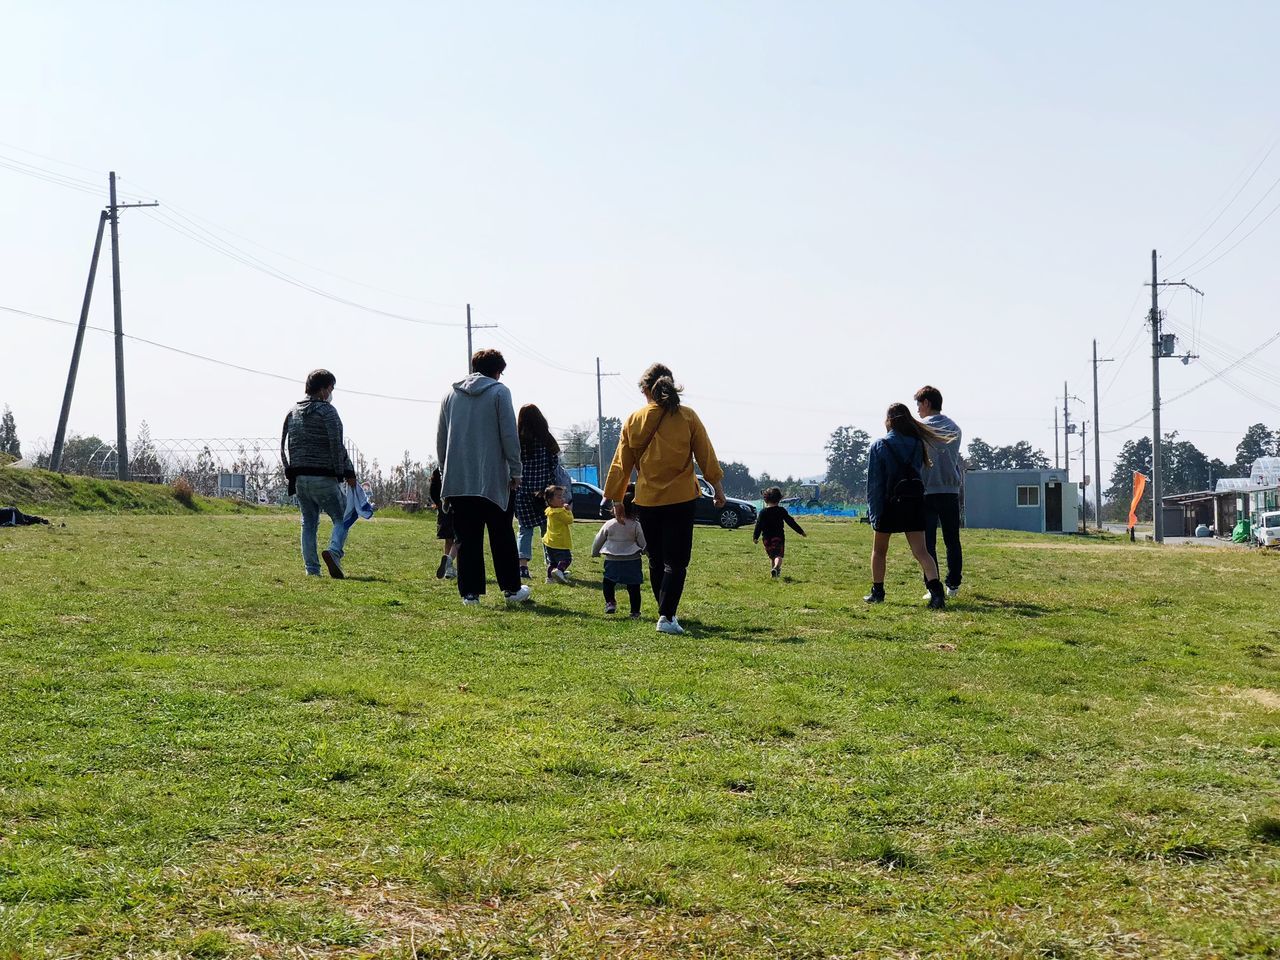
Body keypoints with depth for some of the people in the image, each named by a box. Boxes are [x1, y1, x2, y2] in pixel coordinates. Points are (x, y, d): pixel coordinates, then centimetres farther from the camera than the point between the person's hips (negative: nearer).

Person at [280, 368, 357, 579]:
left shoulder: (293, 412, 13)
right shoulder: (326, 411, -8)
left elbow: (284, 445, 15)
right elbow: (337, 445, -14)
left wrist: (290, 472, 21)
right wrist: (347, 472, -8)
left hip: (300, 479, 6)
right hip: (324, 478, -6)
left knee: (308, 523, 13)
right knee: (342, 519, 3)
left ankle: (311, 568, 8)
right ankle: (334, 551, -22)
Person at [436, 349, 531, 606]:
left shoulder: (451, 394, 11)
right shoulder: (499, 392, -2)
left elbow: (441, 438, 14)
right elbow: (509, 435, -6)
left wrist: (445, 472, 20)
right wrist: (515, 471, 0)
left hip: (458, 480, 3)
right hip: (494, 479, -3)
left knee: (467, 539, 4)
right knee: (502, 536, 8)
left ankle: (470, 592, 1)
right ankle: (511, 589, 13)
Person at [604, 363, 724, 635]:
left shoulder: (634, 420, 1)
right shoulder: (687, 417, -4)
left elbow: (622, 463, 6)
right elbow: (706, 455, 2)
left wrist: (617, 499, 16)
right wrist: (717, 486, 14)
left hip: (647, 500, 2)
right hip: (681, 499, -2)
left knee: (656, 560, 16)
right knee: (676, 561, -1)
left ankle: (667, 612, 26)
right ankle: (666, 617, -15)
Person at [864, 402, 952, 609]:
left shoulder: (879, 446, -6)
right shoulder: (917, 444, 4)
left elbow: (874, 483, -8)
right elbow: (919, 470, 9)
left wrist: (874, 512, -8)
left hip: (890, 504, -3)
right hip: (915, 502, 3)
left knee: (879, 549, 18)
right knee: (920, 551, -3)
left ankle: (877, 592, 24)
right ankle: (936, 591, -22)